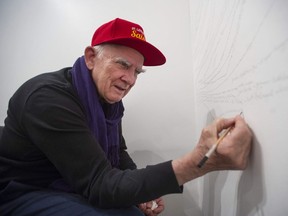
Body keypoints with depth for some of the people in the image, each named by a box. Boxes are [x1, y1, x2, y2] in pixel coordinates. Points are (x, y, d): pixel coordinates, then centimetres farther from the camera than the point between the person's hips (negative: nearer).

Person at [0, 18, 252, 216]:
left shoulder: (109, 99, -4)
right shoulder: (49, 97, -29)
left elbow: (118, 153, 4)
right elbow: (99, 185, -35)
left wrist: (142, 189, -14)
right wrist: (201, 162, -44)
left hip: (74, 188, 7)